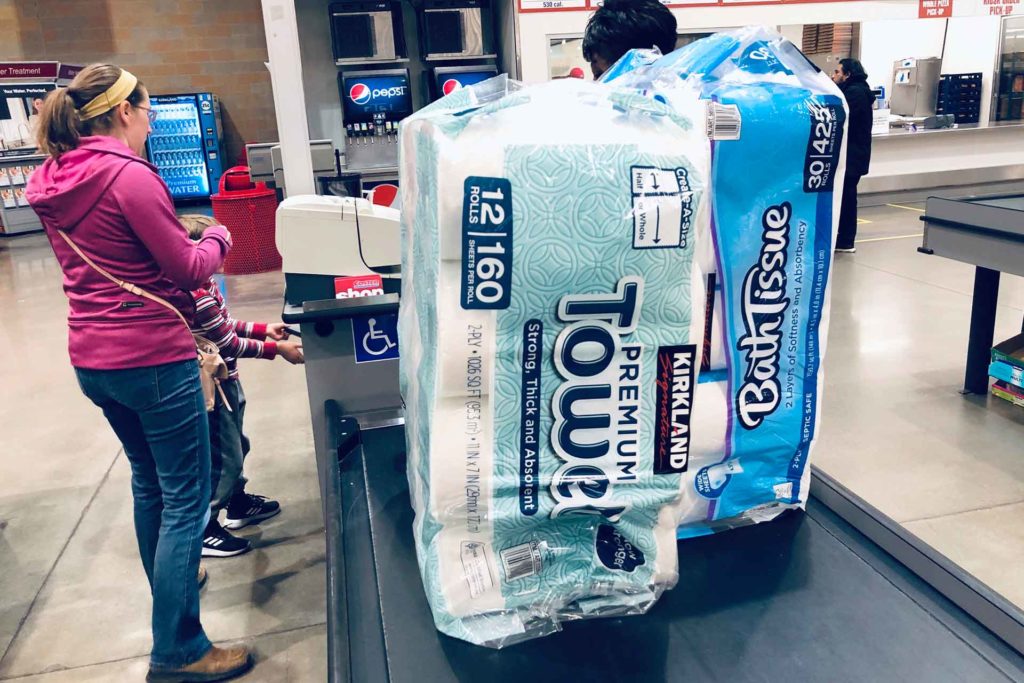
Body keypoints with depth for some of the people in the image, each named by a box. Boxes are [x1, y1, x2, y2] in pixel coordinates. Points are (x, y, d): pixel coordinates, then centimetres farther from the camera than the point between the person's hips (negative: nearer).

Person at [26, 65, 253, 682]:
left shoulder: (52, 181, 8)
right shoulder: (130, 176, -17)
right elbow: (189, 270, -13)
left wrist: (177, 235, 19)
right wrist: (217, 238, 6)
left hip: (92, 359, 9)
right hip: (153, 358, -9)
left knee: (149, 479, 26)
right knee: (187, 498, 1)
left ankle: (169, 580, 45)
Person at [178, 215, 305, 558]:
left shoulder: (202, 285, 3)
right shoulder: (198, 296, -27)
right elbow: (229, 343, -21)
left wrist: (263, 328, 11)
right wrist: (276, 349, -15)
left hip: (225, 380, 10)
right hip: (214, 386, -10)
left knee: (236, 446, 24)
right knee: (222, 457, 1)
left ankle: (238, 503, 42)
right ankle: (204, 531, 14)